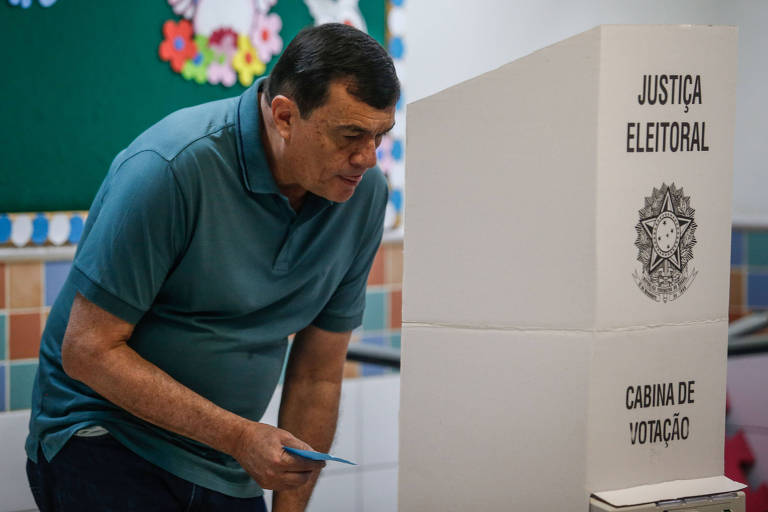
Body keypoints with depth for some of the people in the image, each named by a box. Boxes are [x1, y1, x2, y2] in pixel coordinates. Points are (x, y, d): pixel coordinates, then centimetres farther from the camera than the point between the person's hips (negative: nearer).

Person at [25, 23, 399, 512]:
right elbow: (89, 351, -19)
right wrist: (239, 436, -23)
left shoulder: (364, 191, -3)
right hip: (101, 435, -6)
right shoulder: (170, 169, -22)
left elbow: (318, 375, 4)